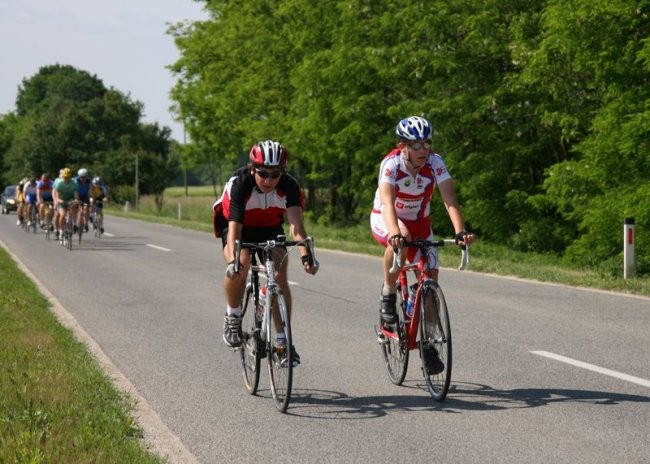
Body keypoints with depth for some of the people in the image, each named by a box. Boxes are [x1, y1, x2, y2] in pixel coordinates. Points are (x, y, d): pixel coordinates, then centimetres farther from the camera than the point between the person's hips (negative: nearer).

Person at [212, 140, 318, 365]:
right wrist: (232, 260, -56)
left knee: (280, 276, -17)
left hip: (270, 228, 2)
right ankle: (233, 318, -8)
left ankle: (283, 340, -7)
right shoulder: (239, 184, -34)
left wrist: (305, 254, -55)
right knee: (240, 264, -31)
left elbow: (296, 224, -38)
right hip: (237, 225, -2)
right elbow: (234, 228, -41)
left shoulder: (289, 185, -28)